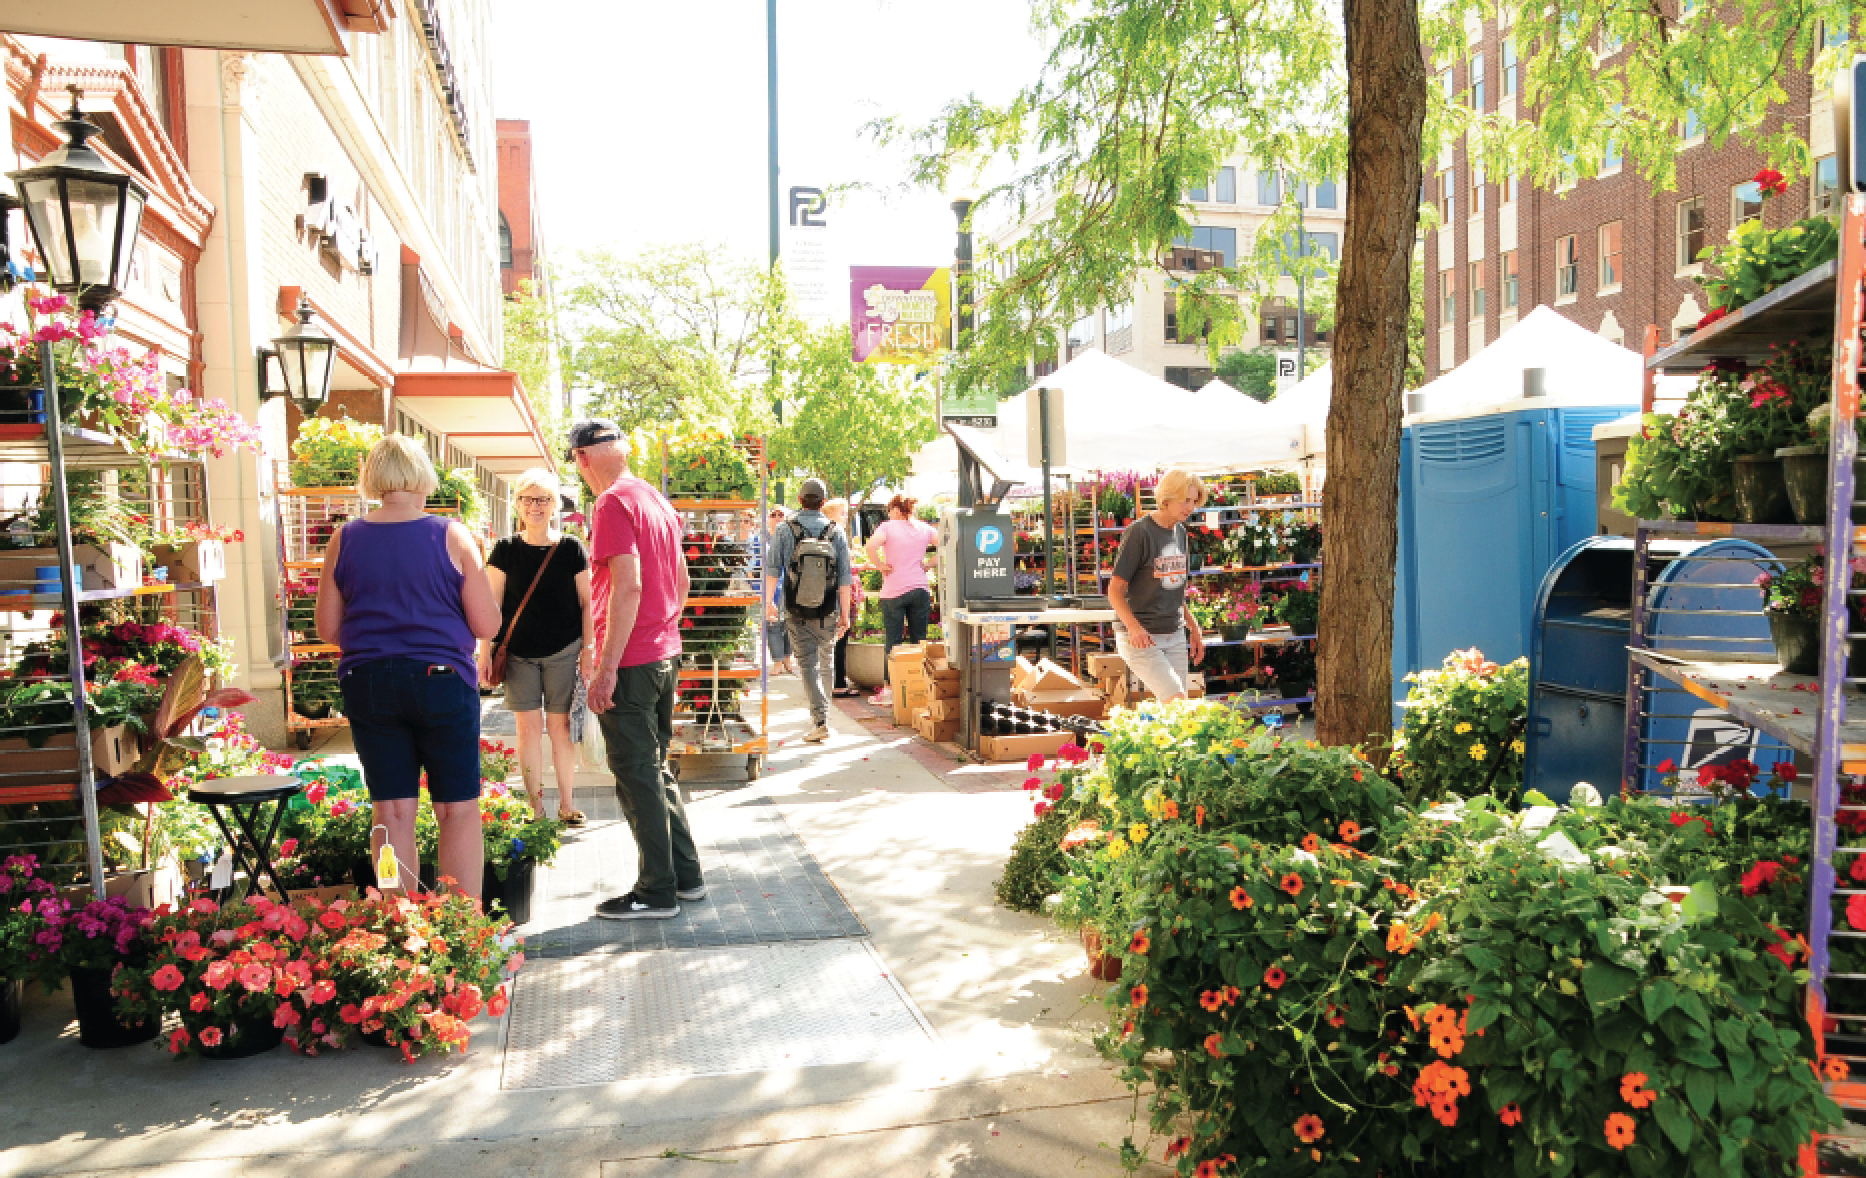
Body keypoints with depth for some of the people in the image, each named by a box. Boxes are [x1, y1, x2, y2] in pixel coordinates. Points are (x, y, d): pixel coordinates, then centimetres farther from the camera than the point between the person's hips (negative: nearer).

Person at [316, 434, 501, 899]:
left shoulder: (344, 540, 2)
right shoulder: (451, 535, -6)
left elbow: (328, 629, 7)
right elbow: (486, 625, -6)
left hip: (368, 685, 3)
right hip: (442, 681, -3)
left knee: (392, 812, 9)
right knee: (458, 810, 5)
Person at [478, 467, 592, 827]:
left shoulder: (571, 548, 1)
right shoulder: (506, 549, 3)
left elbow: (586, 602, 4)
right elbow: (492, 604, 5)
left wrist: (588, 649, -1)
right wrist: (485, 651, 1)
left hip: (563, 652, -1)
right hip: (518, 653, 1)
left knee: (560, 725, 3)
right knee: (528, 726, 2)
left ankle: (567, 804, 15)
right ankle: (535, 807, 10)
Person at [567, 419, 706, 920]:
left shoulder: (613, 503, -14)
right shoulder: (658, 501, 13)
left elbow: (628, 586, -23)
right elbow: (682, 580, 18)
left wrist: (606, 667, -21)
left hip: (630, 662, -9)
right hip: (666, 655, 9)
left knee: (637, 776, 1)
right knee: (656, 768, 18)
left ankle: (657, 892, 9)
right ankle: (686, 873, 25)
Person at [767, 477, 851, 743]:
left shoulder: (783, 531, -4)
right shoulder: (837, 532, 0)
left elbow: (772, 571, -5)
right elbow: (844, 578, -1)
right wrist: (845, 614, 4)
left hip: (797, 613, -1)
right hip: (828, 613, 2)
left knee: (808, 665, 1)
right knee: (826, 661, 19)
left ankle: (820, 721, -9)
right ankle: (821, 713, 26)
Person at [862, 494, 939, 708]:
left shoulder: (888, 527, -3)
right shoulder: (924, 528, 9)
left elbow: (871, 546, -20)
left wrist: (881, 566, -7)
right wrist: (929, 564, 7)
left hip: (894, 591, -4)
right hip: (921, 589, 4)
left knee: (892, 642, 1)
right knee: (919, 641, 9)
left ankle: (889, 691, 3)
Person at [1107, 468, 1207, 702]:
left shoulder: (1180, 532, 12)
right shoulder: (1138, 532, -12)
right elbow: (1115, 590, -14)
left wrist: (1193, 626, 18)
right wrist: (1134, 627, -29)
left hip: (1174, 636, 7)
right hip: (1140, 639, -7)